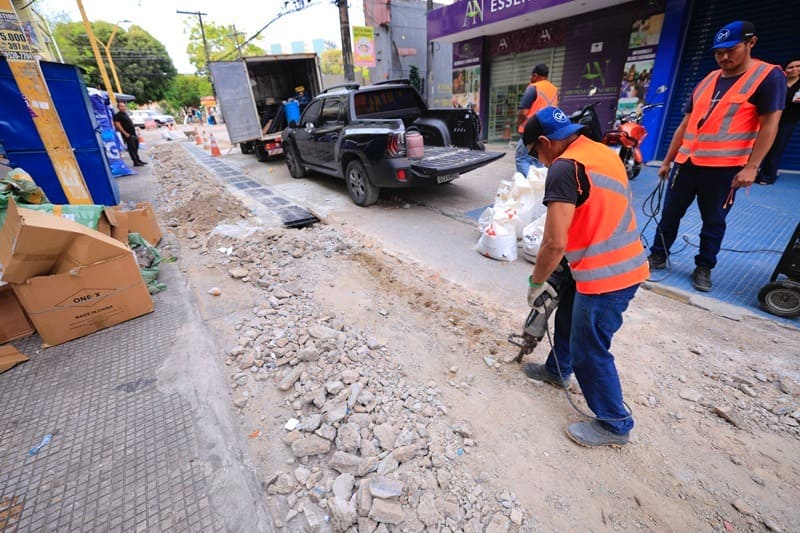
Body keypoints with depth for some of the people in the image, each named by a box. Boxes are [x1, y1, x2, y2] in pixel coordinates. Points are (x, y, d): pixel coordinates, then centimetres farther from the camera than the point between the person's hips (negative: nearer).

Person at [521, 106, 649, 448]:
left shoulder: (564, 167, -18)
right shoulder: (603, 153, 12)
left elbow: (555, 243, -24)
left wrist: (536, 283, -8)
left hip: (605, 275, -10)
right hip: (626, 264, 10)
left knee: (589, 351, 6)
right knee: (568, 314, 25)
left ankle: (615, 426, 26)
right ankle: (557, 370, 47)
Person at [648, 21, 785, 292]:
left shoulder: (768, 76, -2)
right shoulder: (706, 81, 13)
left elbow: (769, 124, -7)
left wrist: (751, 166, -16)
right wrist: (667, 161, 11)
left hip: (725, 167, -4)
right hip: (687, 163, 5)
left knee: (714, 221, 5)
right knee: (670, 214, 8)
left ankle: (704, 267, 17)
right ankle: (658, 256, 21)